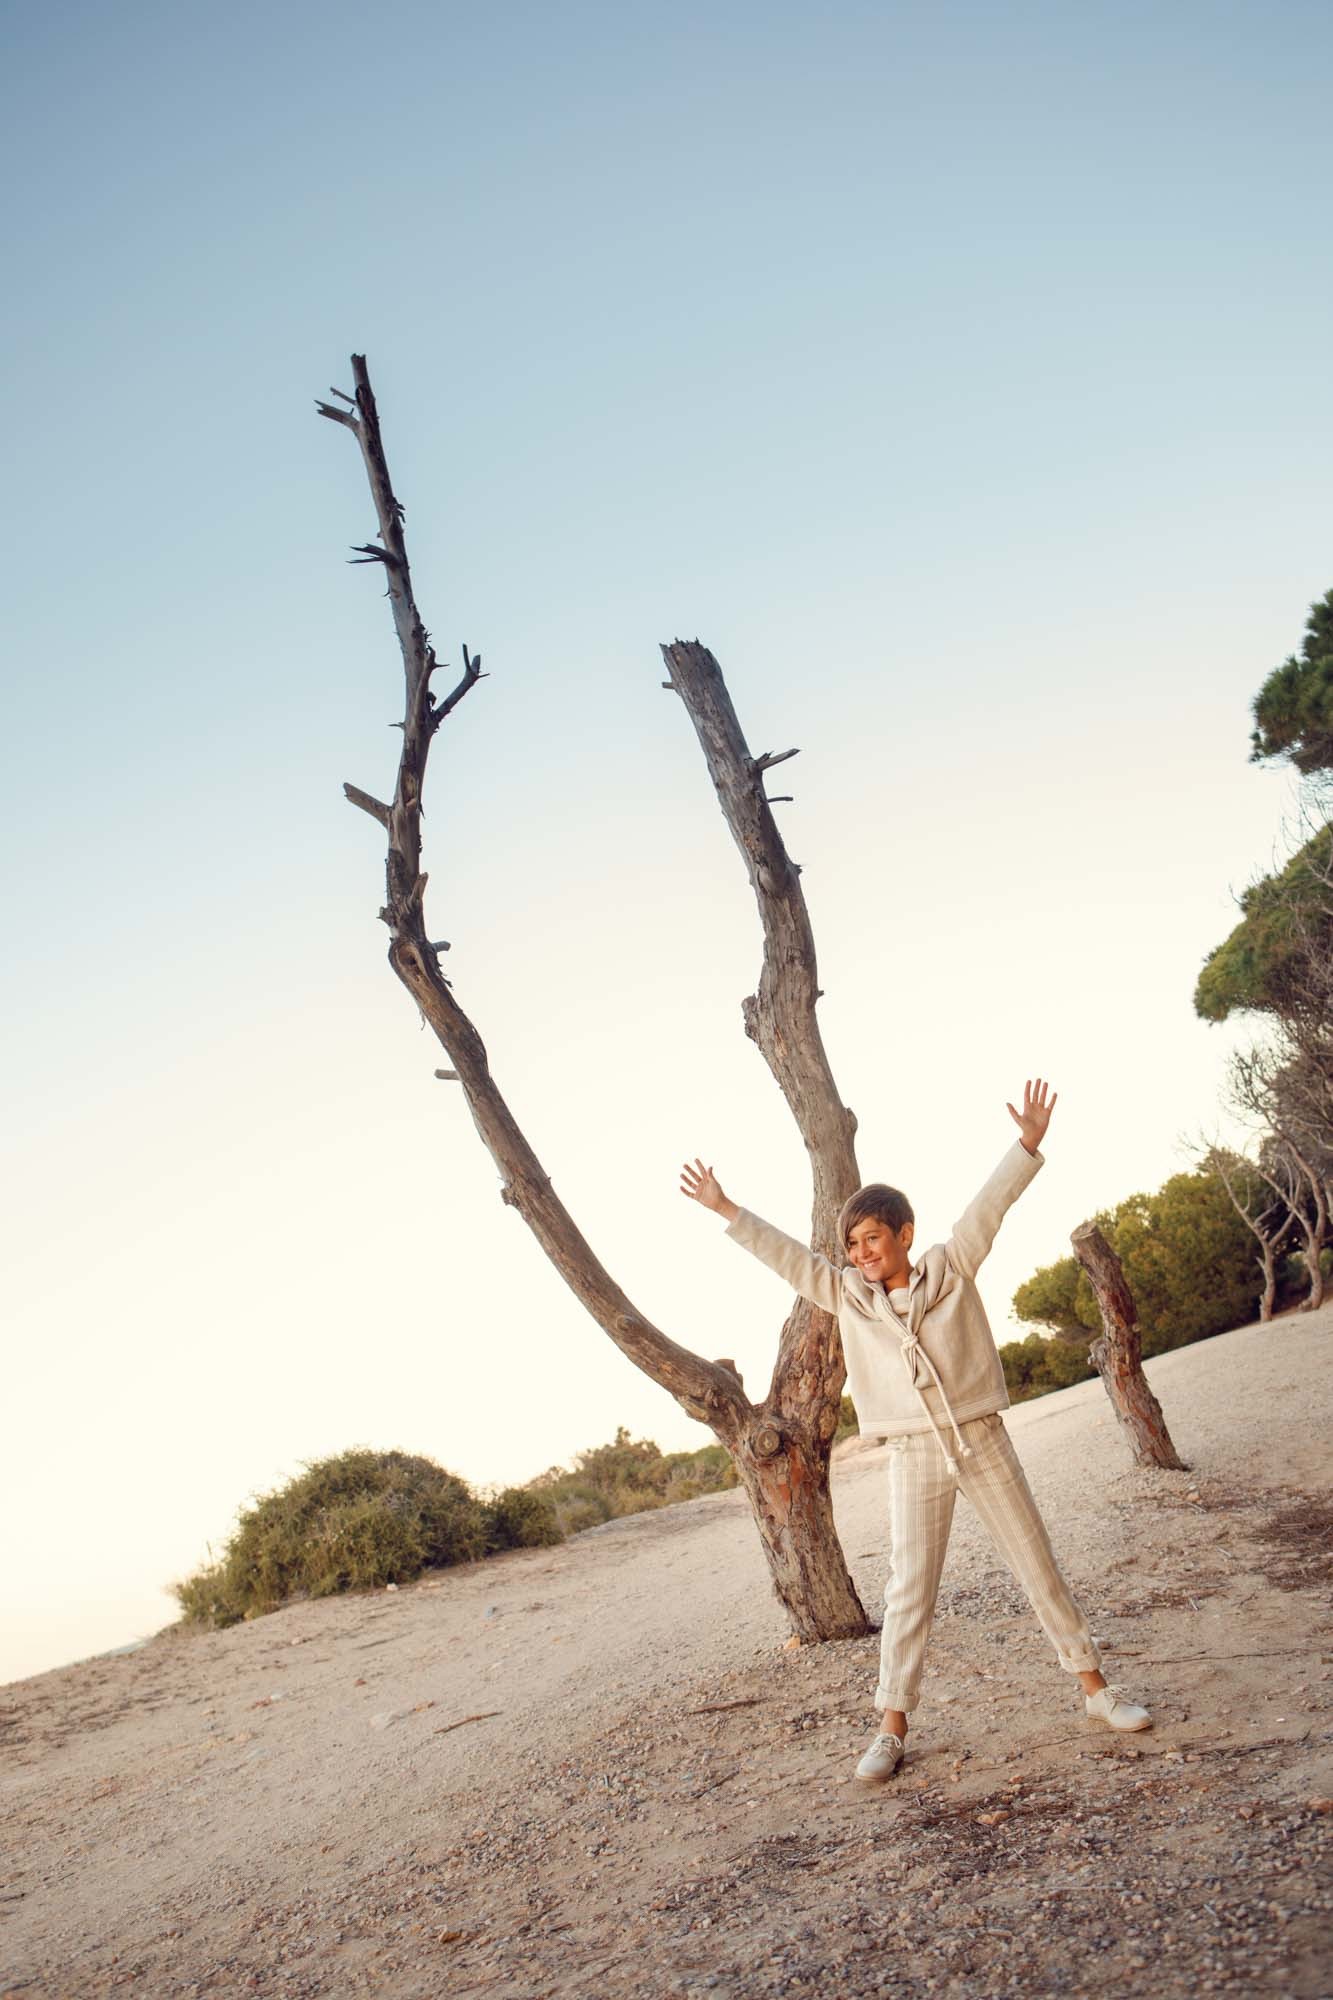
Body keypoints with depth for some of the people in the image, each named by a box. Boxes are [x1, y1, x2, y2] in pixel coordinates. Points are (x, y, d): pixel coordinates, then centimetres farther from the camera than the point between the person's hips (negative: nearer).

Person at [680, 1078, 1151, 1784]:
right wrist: (726, 1211, 2)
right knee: (908, 1591, 0)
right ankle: (892, 1728, 5)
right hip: (914, 1457, 1)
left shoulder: (951, 1267, 0)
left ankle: (1096, 1686, 21)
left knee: (1037, 1565, 7)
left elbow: (990, 1204, -8)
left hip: (983, 1440, -1)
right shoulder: (848, 1296, 4)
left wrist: (1028, 1144, -16)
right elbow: (785, 1254, 4)